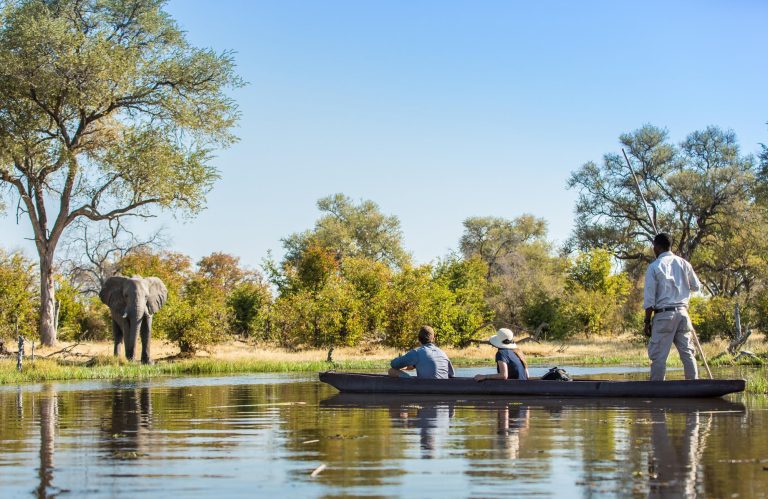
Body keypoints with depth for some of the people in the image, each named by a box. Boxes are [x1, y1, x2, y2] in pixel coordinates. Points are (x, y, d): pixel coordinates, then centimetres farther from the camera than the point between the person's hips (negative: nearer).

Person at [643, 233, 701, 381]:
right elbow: (696, 286, 17)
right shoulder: (683, 263, 6)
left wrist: (647, 322, -3)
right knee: (687, 352, 8)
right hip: (682, 313, 5)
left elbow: (649, 299, -8)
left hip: (664, 314, -4)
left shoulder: (654, 267, -6)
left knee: (658, 356, -2)